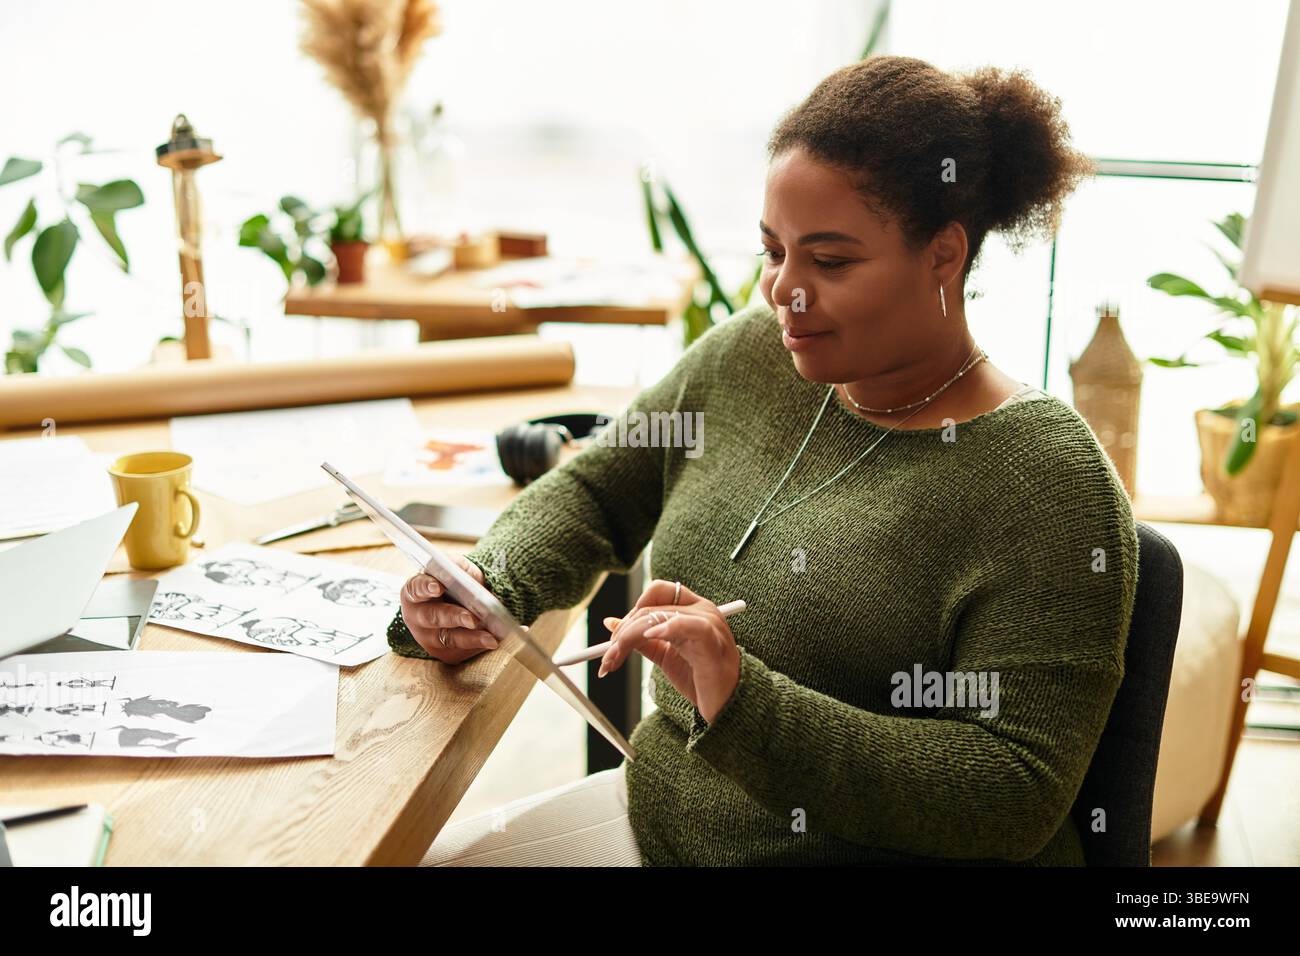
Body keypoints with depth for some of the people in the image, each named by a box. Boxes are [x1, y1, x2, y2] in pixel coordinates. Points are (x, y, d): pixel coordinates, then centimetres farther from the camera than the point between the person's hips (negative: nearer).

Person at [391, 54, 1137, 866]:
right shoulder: (746, 356, -1)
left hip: (874, 847, -6)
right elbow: (593, 492, 11)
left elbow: (1018, 799, -22)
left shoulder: (1048, 482, -19)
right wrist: (487, 586, -9)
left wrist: (746, 704, -31)